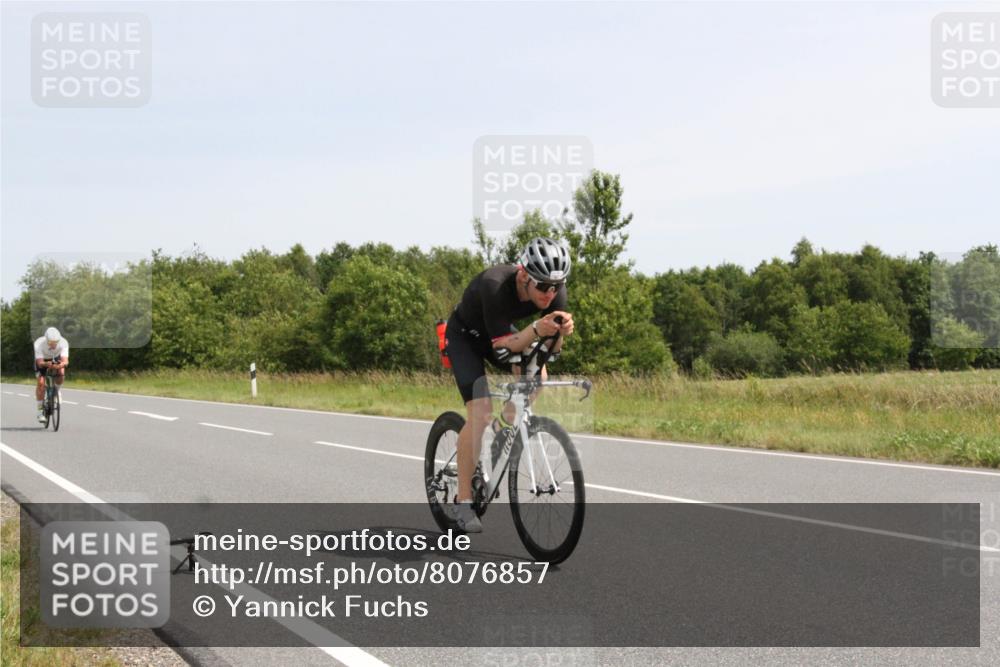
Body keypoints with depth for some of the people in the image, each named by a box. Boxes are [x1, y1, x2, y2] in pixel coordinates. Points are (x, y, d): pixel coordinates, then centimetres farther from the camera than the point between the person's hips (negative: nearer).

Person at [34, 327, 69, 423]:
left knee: (61, 372, -29)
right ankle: (40, 411, -6)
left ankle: (56, 391, 3)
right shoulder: (39, 344, -37)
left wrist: (61, 365, -66)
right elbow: (40, 363, -42)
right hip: (42, 360, -1)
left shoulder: (63, 343, -35)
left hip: (56, 358, 1)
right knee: (40, 383, -17)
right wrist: (46, 364, -64)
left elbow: (65, 361, -44)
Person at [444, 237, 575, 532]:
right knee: (480, 413, -20)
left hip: (503, 331, 6)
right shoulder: (495, 285, -40)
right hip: (465, 335, -6)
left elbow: (550, 349, -18)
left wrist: (562, 331, -39)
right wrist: (536, 329, -53)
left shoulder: (555, 290, -24)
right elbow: (502, 349, -38)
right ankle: (462, 502, -13)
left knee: (536, 374, -20)